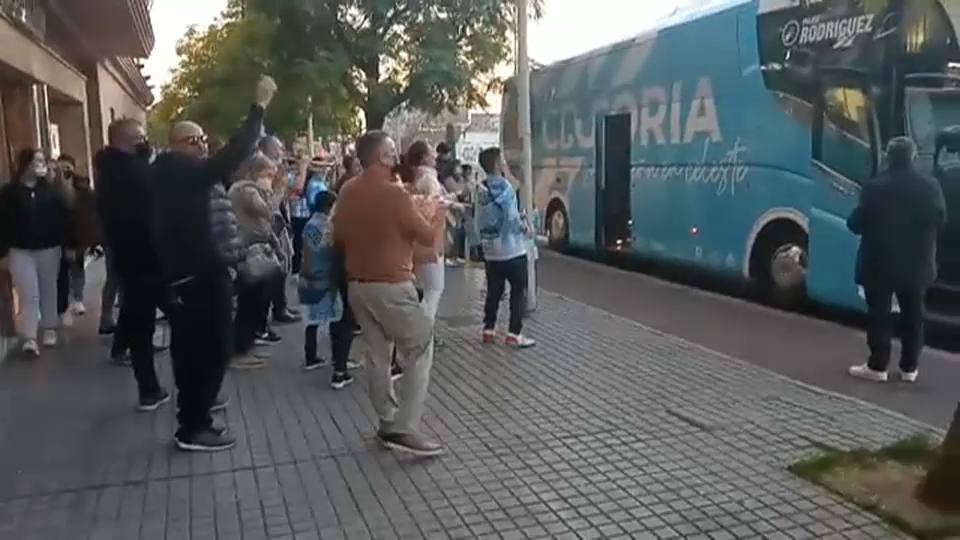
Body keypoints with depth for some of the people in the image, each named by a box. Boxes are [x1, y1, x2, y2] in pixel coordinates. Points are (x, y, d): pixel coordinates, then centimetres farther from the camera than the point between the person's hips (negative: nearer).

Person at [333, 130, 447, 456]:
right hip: (391, 286, -7)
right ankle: (404, 429, -4)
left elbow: (339, 239, 15)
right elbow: (427, 236, -8)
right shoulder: (393, 193, -17)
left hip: (357, 286, 8)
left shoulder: (347, 192, 5)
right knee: (420, 350, 2)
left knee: (376, 356, 14)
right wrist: (434, 213, 10)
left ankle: (388, 424, 22)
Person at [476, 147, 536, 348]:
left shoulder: (482, 190, 8)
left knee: (494, 291, 14)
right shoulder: (504, 186, -14)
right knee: (518, 291, 1)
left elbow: (479, 221, 11)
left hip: (490, 251, 7)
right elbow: (512, 218, -18)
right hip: (512, 249, -7)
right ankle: (514, 334, 0)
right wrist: (525, 228, -2)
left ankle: (488, 330, 18)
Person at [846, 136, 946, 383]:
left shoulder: (875, 187, -15)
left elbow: (856, 224, -12)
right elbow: (940, 222, 5)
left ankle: (877, 366, 9)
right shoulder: (931, 186, -3)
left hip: (880, 263, -3)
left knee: (879, 315, 5)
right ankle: (909, 368, 19)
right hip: (917, 265, 4)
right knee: (913, 316, 13)